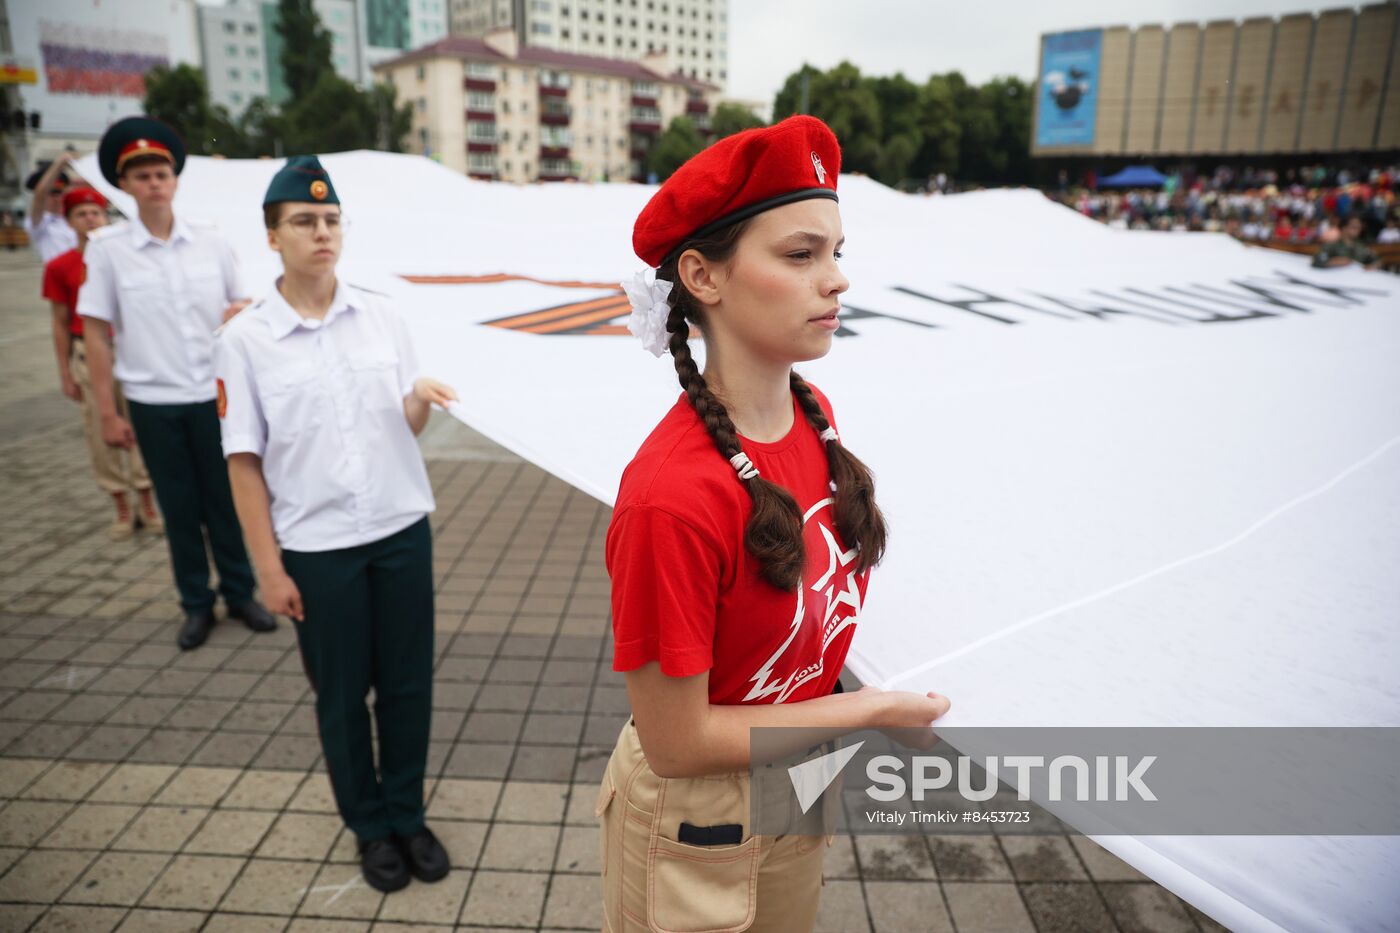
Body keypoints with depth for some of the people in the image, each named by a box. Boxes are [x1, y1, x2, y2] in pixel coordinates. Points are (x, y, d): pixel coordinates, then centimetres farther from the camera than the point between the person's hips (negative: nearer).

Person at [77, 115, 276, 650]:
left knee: (225, 500, 10)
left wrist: (240, 314, -10)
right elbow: (96, 333, -2)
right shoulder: (106, 248, -4)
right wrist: (107, 412, -4)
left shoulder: (210, 241, 1)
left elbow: (241, 306, 13)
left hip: (215, 394, 1)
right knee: (179, 508, 9)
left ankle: (240, 594, 26)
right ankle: (196, 605, 24)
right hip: (152, 402, -1)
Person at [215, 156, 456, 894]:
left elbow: (407, 427, 6)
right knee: (341, 696, 13)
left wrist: (420, 397, -18)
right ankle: (371, 827, 34)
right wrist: (269, 569, -7)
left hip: (401, 531, 3)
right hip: (316, 548, -2)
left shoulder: (381, 317, 0)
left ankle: (408, 816, 34)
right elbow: (244, 461, -6)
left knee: (407, 684, 13)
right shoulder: (244, 340, -8)